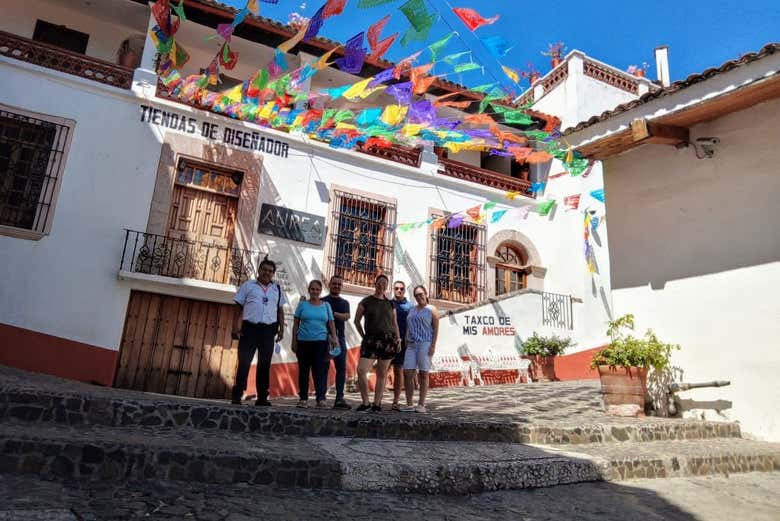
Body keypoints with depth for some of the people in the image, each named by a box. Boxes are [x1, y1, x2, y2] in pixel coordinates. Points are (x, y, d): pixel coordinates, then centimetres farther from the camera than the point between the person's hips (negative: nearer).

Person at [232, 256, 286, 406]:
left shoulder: (277, 289, 16)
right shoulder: (248, 286, 8)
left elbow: (280, 311, 16)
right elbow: (240, 307, 3)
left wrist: (281, 329, 7)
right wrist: (237, 326, -6)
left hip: (268, 330, 3)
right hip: (250, 328, -3)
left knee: (265, 364, 6)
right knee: (244, 362, -1)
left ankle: (262, 397, 12)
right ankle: (237, 395, 6)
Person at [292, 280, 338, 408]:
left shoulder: (326, 306, 11)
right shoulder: (302, 304, 8)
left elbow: (331, 324, 10)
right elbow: (296, 324, 8)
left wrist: (334, 338, -4)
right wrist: (294, 341, 3)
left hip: (321, 341, 0)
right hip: (303, 341, 1)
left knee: (320, 370, -8)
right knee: (303, 370, 7)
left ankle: (321, 399, -9)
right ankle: (303, 398, 16)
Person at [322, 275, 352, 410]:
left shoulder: (345, 303, 17)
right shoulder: (322, 301, 8)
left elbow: (346, 317, -1)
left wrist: (333, 313, -13)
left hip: (339, 337, 4)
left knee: (341, 368, -1)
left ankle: (339, 398, 1)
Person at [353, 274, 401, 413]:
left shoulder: (390, 304, 14)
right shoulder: (366, 302, 5)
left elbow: (394, 323, 18)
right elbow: (356, 321, 11)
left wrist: (398, 339, 8)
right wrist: (363, 337, 4)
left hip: (388, 340, 2)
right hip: (371, 340, -2)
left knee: (382, 374, 4)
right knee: (361, 370, -15)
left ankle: (376, 404, 11)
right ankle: (366, 403, -3)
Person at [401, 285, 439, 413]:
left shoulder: (432, 310, 4)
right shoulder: (412, 310, 19)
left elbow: (436, 328, -3)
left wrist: (433, 346, -12)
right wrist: (406, 343, 10)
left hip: (425, 344, -5)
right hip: (411, 345, 5)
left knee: (423, 374, -2)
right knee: (407, 373, -3)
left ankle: (421, 405, 4)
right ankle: (409, 404, 4)